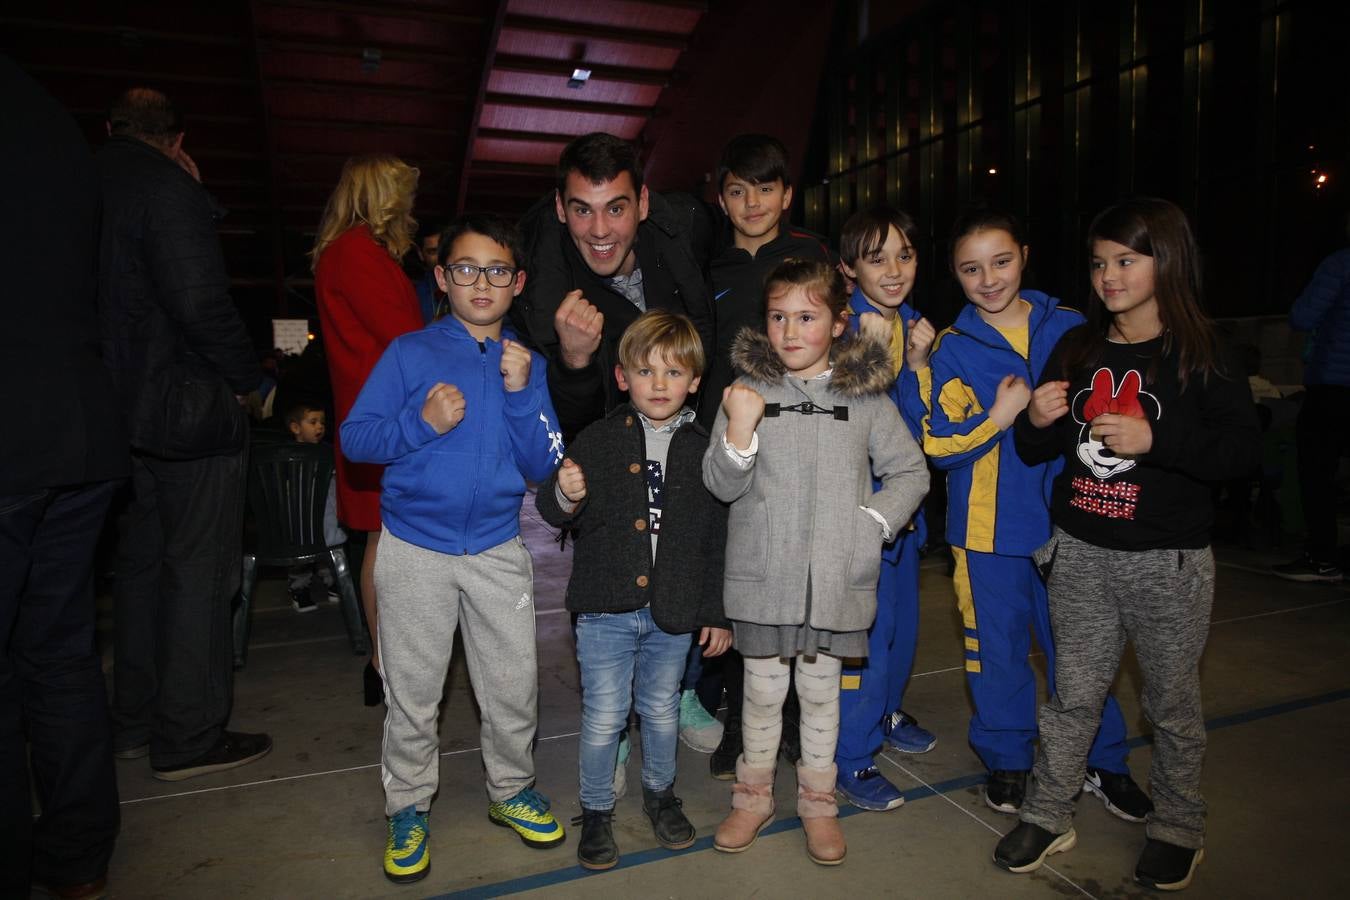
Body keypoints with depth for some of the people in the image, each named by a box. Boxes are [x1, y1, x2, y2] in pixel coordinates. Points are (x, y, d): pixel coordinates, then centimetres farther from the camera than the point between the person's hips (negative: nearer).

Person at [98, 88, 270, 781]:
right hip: (190, 411, -8)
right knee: (199, 571, 0)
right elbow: (200, 302, -21)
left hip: (121, 408, 8)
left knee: (140, 564, 17)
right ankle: (189, 739, 8)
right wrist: (250, 379, -7)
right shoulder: (169, 188, -12)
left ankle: (135, 723, 28)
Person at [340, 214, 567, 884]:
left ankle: (511, 791, 34)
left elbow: (541, 467, -3)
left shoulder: (526, 364, 2)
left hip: (499, 551, 2)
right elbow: (354, 439, -7)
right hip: (414, 551, -2)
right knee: (412, 694, 10)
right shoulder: (410, 352, -4)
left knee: (514, 685, 10)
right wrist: (421, 422, -23)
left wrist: (521, 393, -15)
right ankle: (408, 809, 32)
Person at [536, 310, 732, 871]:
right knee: (603, 717, 7)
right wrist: (564, 496, -27)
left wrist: (717, 612, 5)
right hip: (606, 608, -1)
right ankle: (596, 811, 30)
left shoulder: (702, 449, 1)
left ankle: (660, 793, 43)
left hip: (674, 612, 2)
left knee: (662, 710, 18)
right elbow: (553, 511, -2)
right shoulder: (598, 440, -4)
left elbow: (718, 538, 5)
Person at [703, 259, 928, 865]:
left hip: (836, 577, 1)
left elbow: (910, 472, 6)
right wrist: (739, 428, -22)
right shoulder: (748, 388, -3)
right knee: (762, 690, 15)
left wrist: (874, 524, -8)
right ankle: (752, 798, 36)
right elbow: (720, 485, -6)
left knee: (821, 689, 16)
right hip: (763, 574, 0)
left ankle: (818, 803, 35)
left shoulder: (866, 394, -1)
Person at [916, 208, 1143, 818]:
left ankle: (1103, 761, 31)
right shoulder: (951, 349, -1)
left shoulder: (1069, 328, 2)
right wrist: (998, 418, -17)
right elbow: (936, 445, -6)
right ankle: (1007, 758, 31)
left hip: (1065, 515, 1)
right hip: (986, 523, -1)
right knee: (998, 643, 10)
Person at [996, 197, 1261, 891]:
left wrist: (1155, 437, -22)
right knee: (1073, 692, 10)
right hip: (1079, 553, 3)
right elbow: (1037, 452, 11)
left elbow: (1243, 449, -10)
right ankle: (1047, 816, 25)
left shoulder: (1202, 355, -4)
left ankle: (1178, 829, 32)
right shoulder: (1076, 348, 7)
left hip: (1169, 561, -2)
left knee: (1172, 700, 12)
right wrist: (1037, 422, -10)